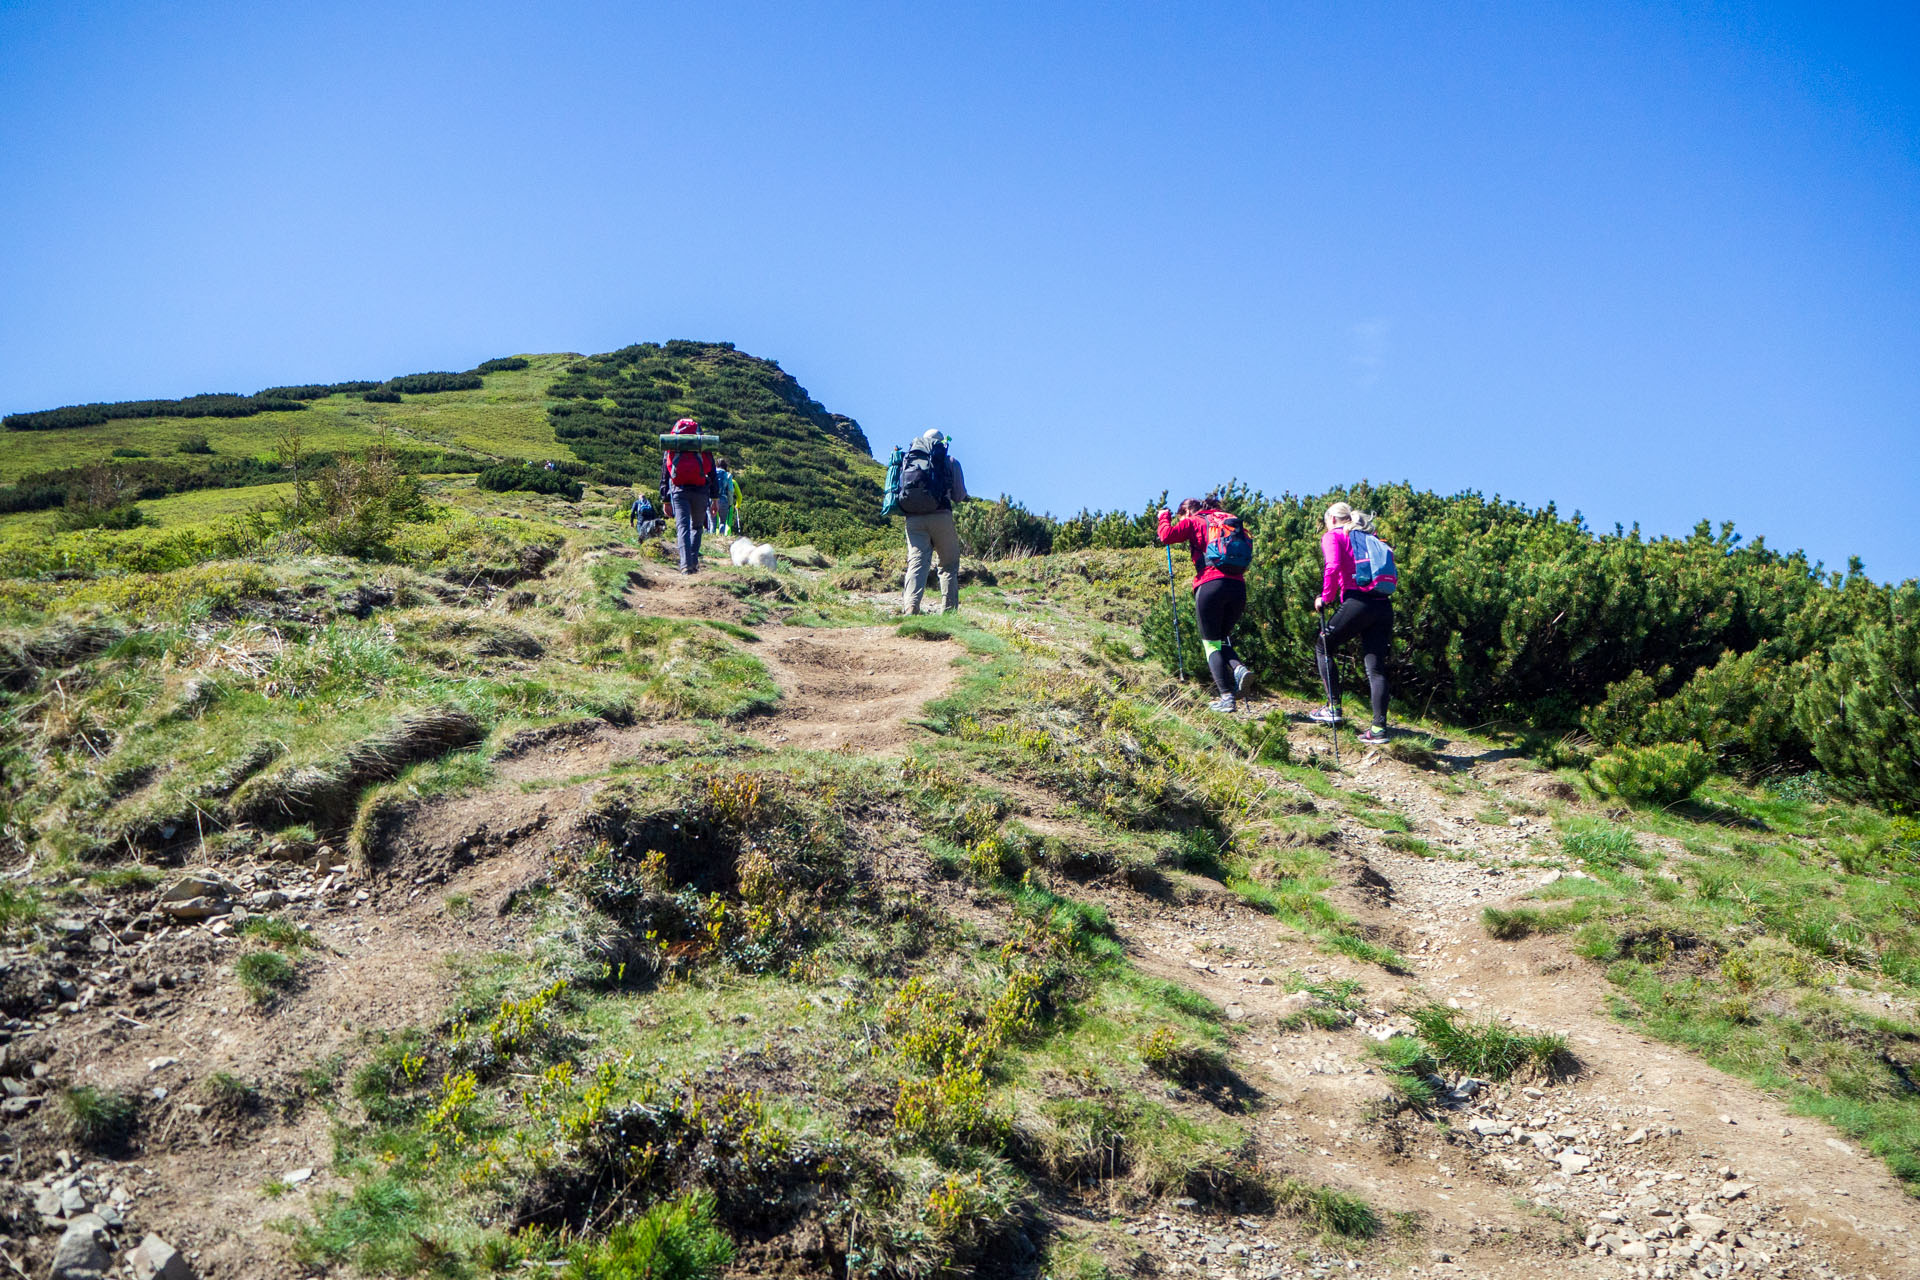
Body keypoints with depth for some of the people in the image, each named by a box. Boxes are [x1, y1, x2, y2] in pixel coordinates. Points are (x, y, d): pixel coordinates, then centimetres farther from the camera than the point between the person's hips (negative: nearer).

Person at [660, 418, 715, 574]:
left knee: (682, 526, -3)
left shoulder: (669, 447, 12)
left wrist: (665, 500, 14)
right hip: (700, 491, 1)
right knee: (697, 526, 15)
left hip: (678, 491, 0)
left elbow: (664, 475, 11)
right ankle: (694, 561, 6)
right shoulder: (704, 448, 12)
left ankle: (686, 563, -18)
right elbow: (712, 473, 10)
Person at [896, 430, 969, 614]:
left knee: (916, 563, -4)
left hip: (913, 518, 2)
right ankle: (948, 610, 6)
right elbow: (960, 496, 9)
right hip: (940, 516, -2)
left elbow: (899, 489, 16)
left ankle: (910, 604, -26)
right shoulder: (950, 461, 9)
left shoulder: (908, 459, 16)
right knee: (949, 565, 11)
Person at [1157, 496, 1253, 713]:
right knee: (1222, 638, 20)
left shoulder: (1194, 522, 8)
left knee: (1211, 643, 3)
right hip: (1238, 587, 5)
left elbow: (1167, 536, -4)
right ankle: (1239, 668, -9)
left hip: (1210, 584, -5)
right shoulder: (1231, 520, 24)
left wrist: (1164, 517, 15)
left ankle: (1227, 697, -6)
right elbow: (1247, 549, 21)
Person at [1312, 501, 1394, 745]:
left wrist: (1325, 597, -1)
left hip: (1357, 602, -6)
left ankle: (1333, 708, 9)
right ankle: (1379, 728, -3)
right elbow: (1389, 559, 15)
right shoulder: (1371, 538, 25)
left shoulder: (1333, 535, 6)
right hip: (1383, 606, 6)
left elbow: (1333, 567, -11)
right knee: (1376, 668, 4)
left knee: (1323, 647, 15)